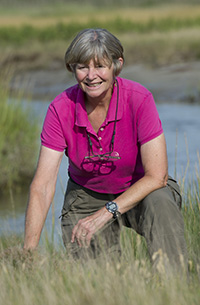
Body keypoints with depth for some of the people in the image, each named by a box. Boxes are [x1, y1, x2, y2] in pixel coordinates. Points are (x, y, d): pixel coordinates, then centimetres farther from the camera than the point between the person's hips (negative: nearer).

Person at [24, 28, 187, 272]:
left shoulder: (139, 100, -23)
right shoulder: (61, 109, -18)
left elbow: (157, 175, -23)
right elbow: (42, 186, -21)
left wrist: (106, 213, -31)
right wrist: (29, 252, -33)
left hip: (139, 190, -2)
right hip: (86, 195, 2)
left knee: (160, 204, -36)